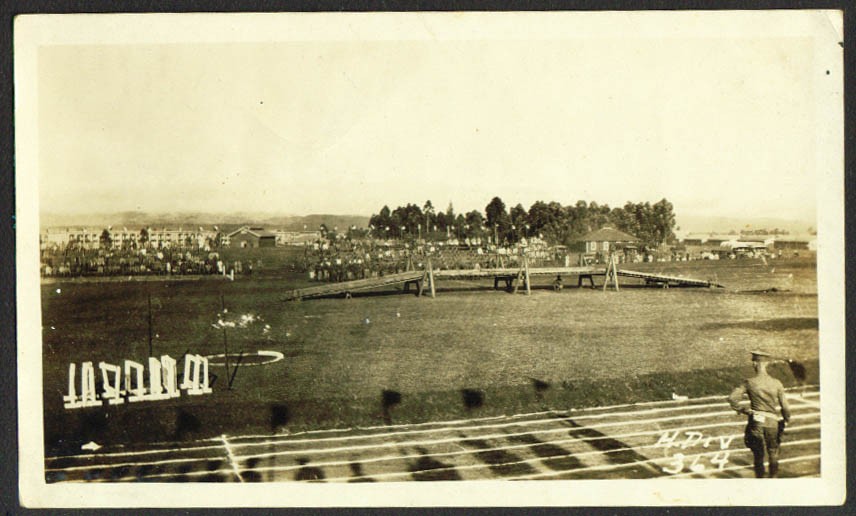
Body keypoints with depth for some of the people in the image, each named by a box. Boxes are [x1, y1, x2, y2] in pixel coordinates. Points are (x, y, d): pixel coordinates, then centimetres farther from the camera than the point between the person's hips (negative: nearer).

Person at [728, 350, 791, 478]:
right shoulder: (776, 383, -4)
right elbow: (785, 406, -1)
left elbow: (732, 398, -13)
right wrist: (787, 419, 16)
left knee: (758, 456, 11)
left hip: (756, 423, -1)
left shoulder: (749, 383, -7)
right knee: (773, 454, 17)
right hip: (772, 423, 1)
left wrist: (742, 409, 2)